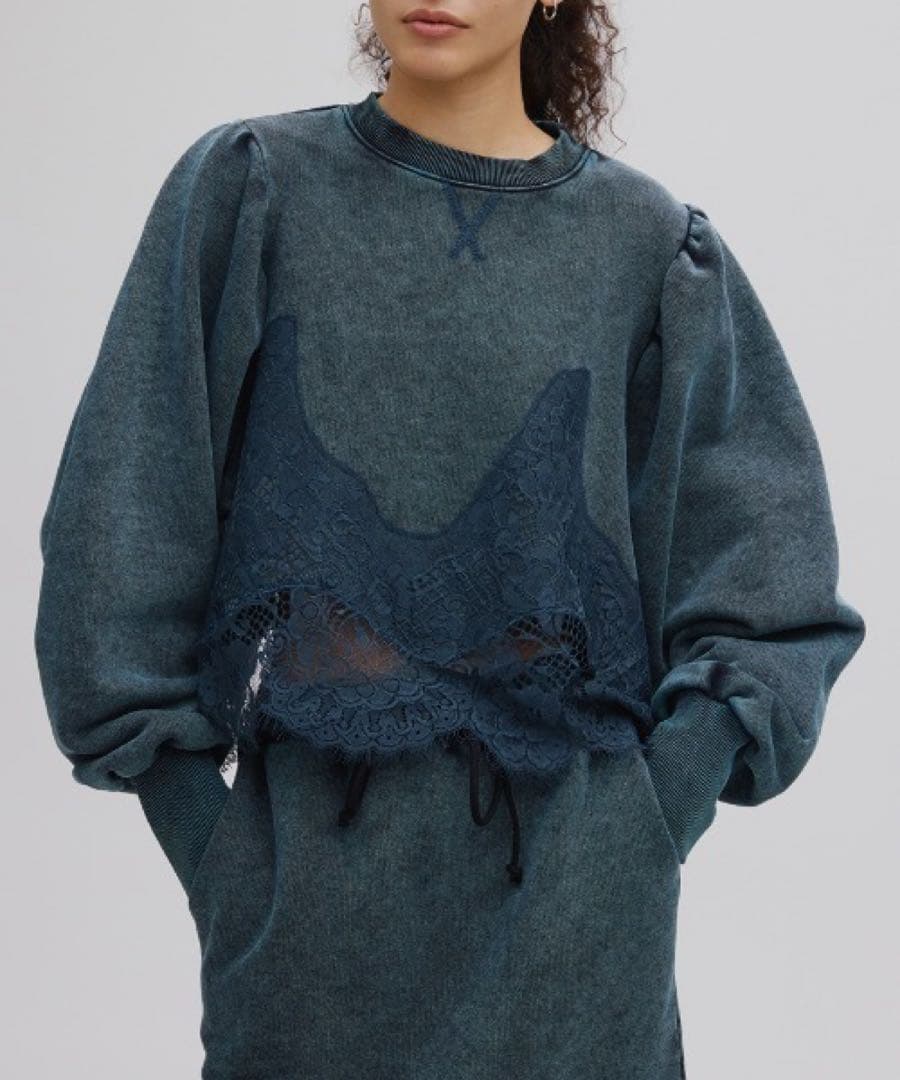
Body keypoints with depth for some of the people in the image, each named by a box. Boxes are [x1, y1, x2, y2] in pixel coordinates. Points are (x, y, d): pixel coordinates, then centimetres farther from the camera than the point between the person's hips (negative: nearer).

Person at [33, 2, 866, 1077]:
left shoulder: (649, 241, 4)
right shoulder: (247, 191, 3)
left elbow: (769, 575, 5)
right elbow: (124, 530, 0)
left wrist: (646, 825, -6)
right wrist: (210, 842, -5)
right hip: (309, 879, 0)